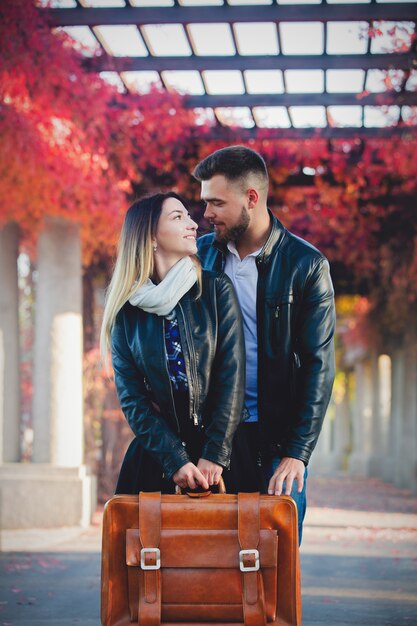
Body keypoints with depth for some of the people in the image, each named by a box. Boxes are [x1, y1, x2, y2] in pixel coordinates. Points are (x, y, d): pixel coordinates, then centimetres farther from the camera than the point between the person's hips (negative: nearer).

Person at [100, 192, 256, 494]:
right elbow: (131, 398, -2)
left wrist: (214, 455, -14)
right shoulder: (126, 311, 1)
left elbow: (233, 375, -6)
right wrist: (176, 461, -13)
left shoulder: (217, 289, 0)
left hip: (219, 457, 0)